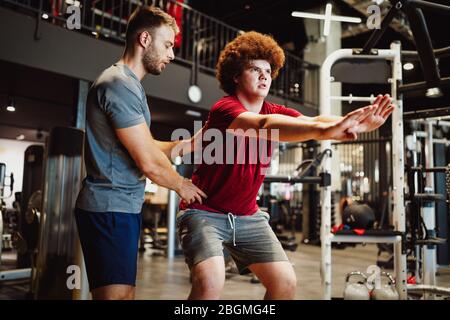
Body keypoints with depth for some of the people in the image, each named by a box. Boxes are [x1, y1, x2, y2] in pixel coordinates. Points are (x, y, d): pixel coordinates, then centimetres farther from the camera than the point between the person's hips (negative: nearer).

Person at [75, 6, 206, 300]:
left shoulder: (128, 83, 18)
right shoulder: (119, 83, -15)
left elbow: (145, 147, 19)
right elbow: (149, 163, -18)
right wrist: (182, 185, -1)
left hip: (122, 207, 10)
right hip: (111, 209, -10)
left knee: (125, 292, 15)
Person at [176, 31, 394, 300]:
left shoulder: (274, 112, 1)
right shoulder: (224, 108, -20)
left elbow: (310, 120, -18)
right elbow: (264, 125, -41)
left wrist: (351, 122, -38)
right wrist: (322, 130, -56)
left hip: (247, 216, 7)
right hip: (204, 212, -6)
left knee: (286, 282, 0)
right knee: (210, 281, -28)